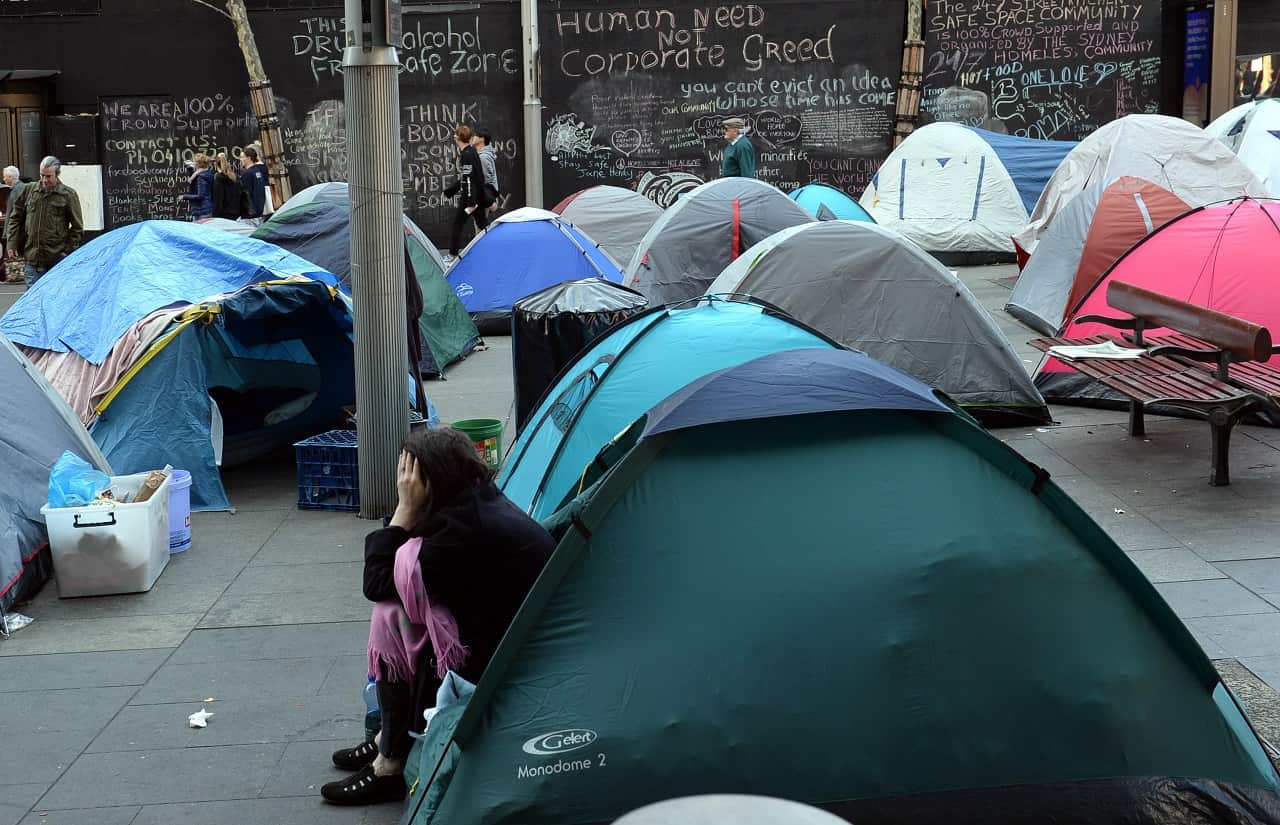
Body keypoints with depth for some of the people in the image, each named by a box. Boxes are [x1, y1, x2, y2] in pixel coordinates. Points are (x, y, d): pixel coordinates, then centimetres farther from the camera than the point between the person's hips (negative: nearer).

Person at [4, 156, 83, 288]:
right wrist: (12, 244, 6)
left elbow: (77, 227, 1)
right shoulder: (29, 191, 8)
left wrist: (69, 251, -5)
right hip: (32, 257, 3)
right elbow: (15, 218, 15)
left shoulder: (68, 195, -1)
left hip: (58, 259, -3)